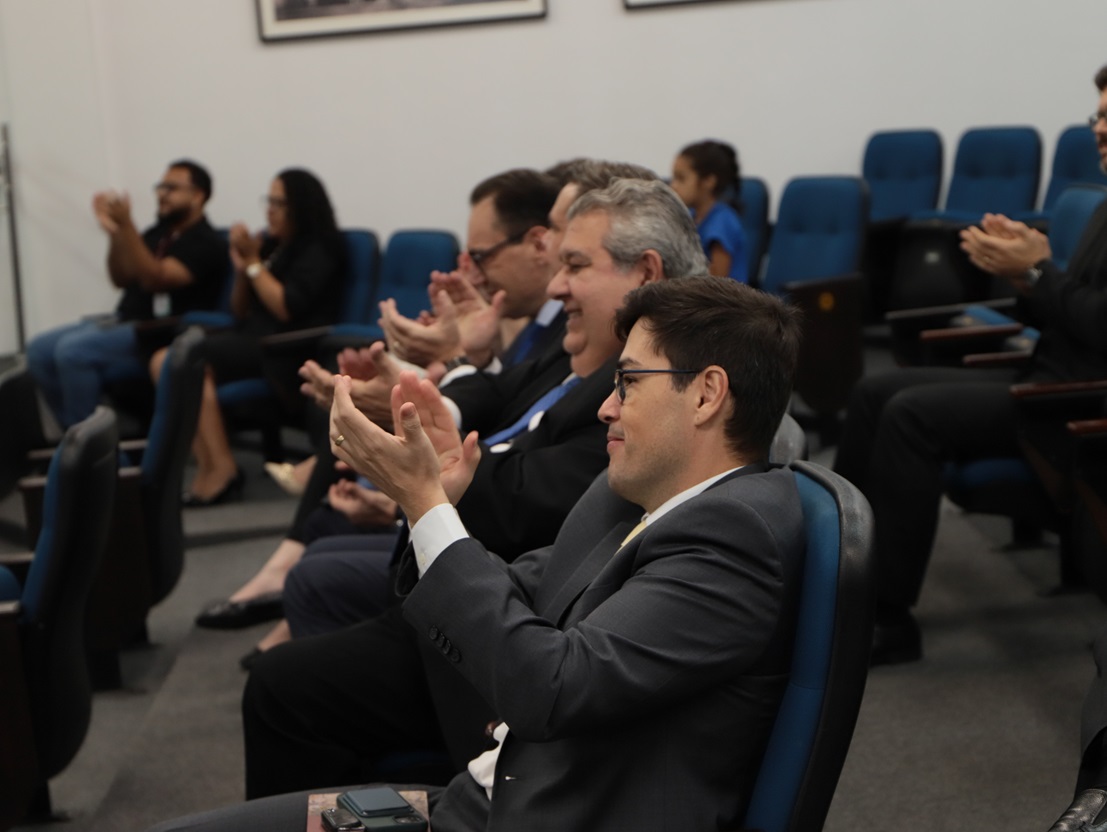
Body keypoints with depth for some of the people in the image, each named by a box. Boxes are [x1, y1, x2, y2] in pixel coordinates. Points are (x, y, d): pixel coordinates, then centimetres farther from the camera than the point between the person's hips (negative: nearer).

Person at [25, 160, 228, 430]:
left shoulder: (206, 243, -10)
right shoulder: (158, 233, 17)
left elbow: (156, 279, -23)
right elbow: (121, 279, 10)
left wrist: (126, 225, -30)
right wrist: (114, 232, -6)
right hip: (125, 321, 9)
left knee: (73, 350, -28)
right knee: (40, 349, -4)